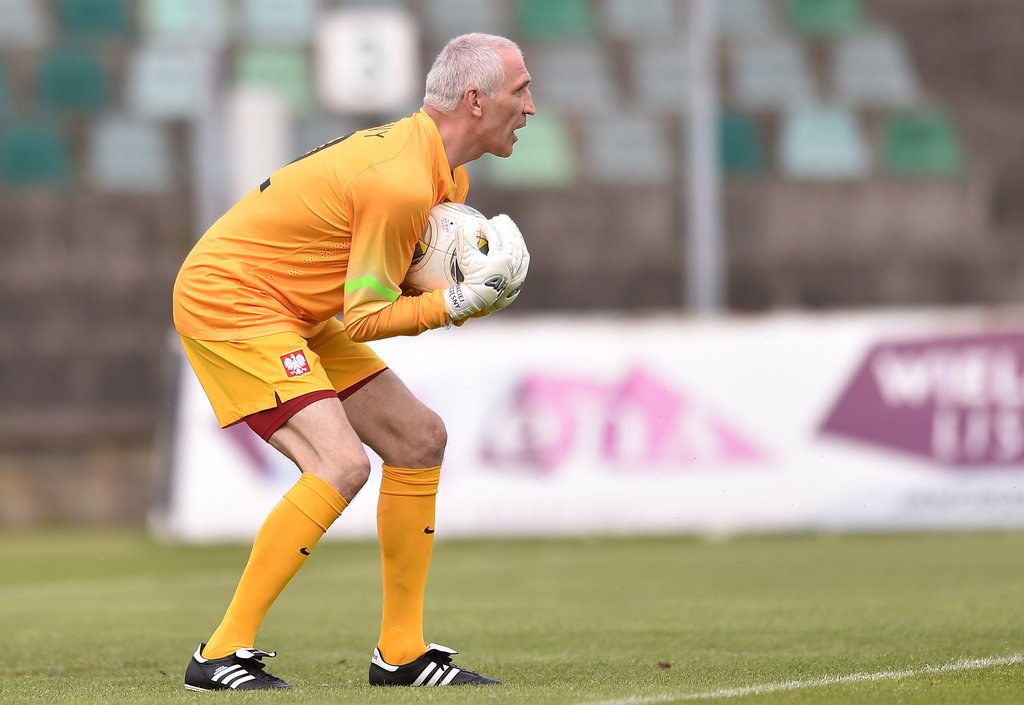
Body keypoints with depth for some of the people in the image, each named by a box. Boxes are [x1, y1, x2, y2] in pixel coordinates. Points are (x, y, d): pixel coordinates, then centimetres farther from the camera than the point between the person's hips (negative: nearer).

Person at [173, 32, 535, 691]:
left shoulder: (445, 174, 6)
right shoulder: (401, 182, -25)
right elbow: (363, 318, -21)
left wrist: (477, 296, -7)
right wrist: (458, 303, -19)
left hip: (292, 314, 11)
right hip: (229, 298, -11)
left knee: (420, 439, 9)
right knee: (340, 464, -24)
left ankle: (401, 654, 14)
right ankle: (222, 655, -19)